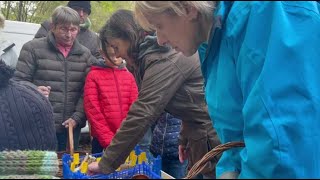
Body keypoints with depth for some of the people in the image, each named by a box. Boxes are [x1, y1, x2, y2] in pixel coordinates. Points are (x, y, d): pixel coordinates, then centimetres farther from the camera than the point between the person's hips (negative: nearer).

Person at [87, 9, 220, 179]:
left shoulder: (163, 61, -21)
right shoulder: (159, 54, 10)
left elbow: (141, 115, -25)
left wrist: (106, 164, -19)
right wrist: (185, 138, 20)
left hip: (213, 136, -9)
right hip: (201, 134, 9)